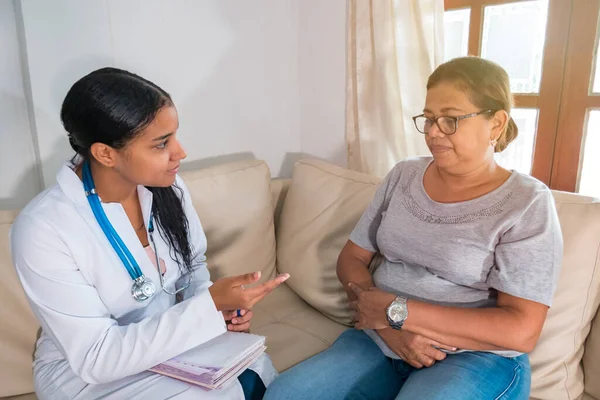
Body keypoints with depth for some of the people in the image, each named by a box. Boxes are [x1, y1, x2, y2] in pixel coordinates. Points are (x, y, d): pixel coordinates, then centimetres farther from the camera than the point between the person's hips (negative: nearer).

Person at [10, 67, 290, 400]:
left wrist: (220, 303, -16)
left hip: (169, 342, 5)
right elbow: (96, 357, -24)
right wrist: (208, 306, -32)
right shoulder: (42, 229, -25)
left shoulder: (167, 187, -10)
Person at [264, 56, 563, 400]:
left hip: (476, 357, -4)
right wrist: (390, 326, -13)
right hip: (379, 342, 4)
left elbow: (521, 331, -14)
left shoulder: (528, 204, -8)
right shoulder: (403, 176, 5)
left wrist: (398, 311, -18)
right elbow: (352, 258, 5)